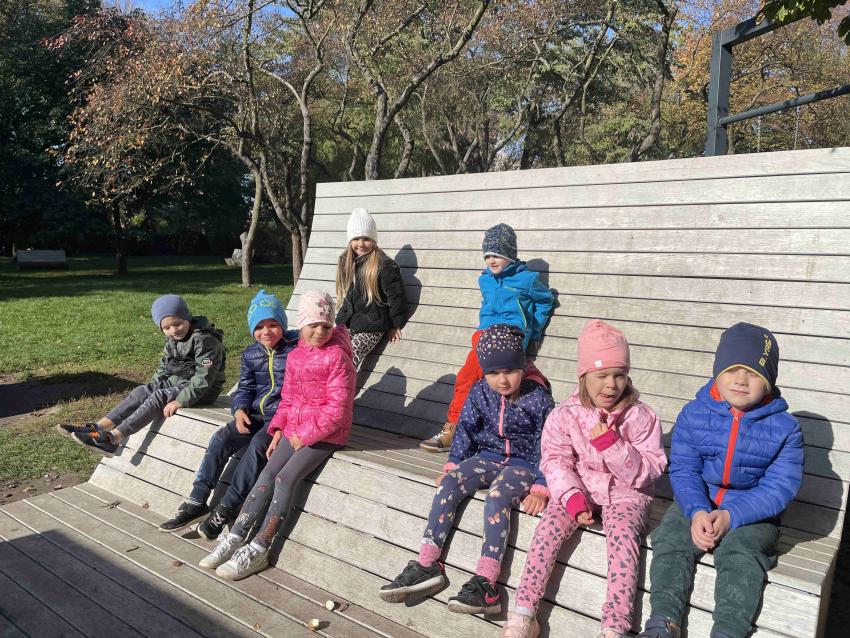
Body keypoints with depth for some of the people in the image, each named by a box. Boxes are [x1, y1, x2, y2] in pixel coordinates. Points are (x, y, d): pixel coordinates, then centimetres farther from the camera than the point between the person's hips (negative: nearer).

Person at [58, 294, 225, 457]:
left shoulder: (205, 340, -21)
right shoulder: (172, 340, 8)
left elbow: (204, 377, -26)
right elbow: (164, 365, 21)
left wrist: (181, 401, -29)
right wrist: (153, 385, 7)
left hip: (200, 391, -9)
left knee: (158, 398, -24)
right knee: (142, 392, -8)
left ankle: (113, 439, -29)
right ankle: (100, 427, -15)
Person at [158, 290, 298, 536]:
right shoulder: (250, 354, 10)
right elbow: (245, 388, 13)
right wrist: (240, 410, -9)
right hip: (255, 413, 6)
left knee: (257, 446, -29)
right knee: (221, 439, -16)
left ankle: (225, 510, -20)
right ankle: (196, 502, -10)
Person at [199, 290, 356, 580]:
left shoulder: (337, 357, -14)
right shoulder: (295, 356, 8)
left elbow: (338, 408, -18)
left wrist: (305, 435, -14)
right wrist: (278, 429, 2)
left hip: (326, 433, -6)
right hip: (295, 429, 7)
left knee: (286, 478, -17)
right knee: (267, 475, -6)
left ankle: (257, 551, -11)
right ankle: (235, 539, -1)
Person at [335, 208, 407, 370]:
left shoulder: (385, 266, -12)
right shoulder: (346, 262, 9)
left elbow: (396, 297, -9)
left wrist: (394, 326, -4)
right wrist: (343, 317, 17)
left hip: (371, 326, -7)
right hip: (347, 322, 7)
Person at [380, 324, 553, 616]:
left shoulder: (538, 398, -11)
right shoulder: (480, 392, 1)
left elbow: (545, 446, -9)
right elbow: (466, 429, 11)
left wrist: (540, 488, -15)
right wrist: (454, 464, 3)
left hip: (523, 463, -5)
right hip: (487, 457, 5)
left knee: (496, 496, -34)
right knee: (448, 484, -21)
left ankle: (485, 583, -36)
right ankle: (426, 565, -19)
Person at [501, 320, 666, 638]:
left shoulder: (641, 417, -7)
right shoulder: (564, 415, -3)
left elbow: (648, 471, -9)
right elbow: (556, 462, -4)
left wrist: (611, 444, -23)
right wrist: (573, 497, -21)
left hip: (625, 492, -1)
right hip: (579, 489, 2)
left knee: (621, 533, -31)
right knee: (549, 526, -23)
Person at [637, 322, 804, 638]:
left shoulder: (784, 427, -7)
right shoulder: (693, 414, -3)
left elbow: (779, 487, -12)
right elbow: (683, 470, -5)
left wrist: (731, 516, -26)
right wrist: (696, 511, -25)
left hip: (752, 512, -1)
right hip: (697, 504, 2)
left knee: (740, 554, -29)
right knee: (670, 540, -21)